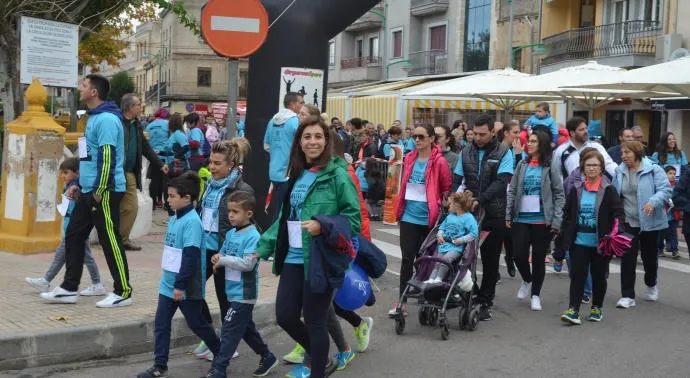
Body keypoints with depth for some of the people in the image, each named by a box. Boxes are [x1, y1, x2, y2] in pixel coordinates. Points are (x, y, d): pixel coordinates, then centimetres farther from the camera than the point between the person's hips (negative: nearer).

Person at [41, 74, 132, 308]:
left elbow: (108, 158, -22)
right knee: (73, 236, 11)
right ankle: (69, 289, 18)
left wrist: (99, 191, -21)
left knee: (110, 241, -3)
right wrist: (80, 185, 20)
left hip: (105, 192, -10)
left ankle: (123, 292, 6)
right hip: (89, 191, 10)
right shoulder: (93, 118, 17)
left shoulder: (107, 119, -16)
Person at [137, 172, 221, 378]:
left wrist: (181, 285, -23)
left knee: (197, 324, 8)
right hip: (168, 284, 8)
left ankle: (222, 355, 27)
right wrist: (171, 282, 18)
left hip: (186, 287, -8)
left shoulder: (192, 222, -19)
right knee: (161, 324, 5)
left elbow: (191, 256, -23)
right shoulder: (173, 219, 8)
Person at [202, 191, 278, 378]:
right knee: (246, 329, 19)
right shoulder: (230, 233, 7)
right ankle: (267, 358, 35)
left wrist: (223, 259, -19)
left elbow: (248, 264, -24)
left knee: (229, 331, -6)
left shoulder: (253, 236, -17)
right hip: (233, 291, 9)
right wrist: (217, 260, -8)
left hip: (244, 293, -9)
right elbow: (223, 254, 15)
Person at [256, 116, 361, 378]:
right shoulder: (296, 174, 11)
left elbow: (354, 218, -11)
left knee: (315, 322, 2)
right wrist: (262, 248, 12)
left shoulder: (337, 174, -9)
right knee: (285, 317, 9)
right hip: (293, 258, 7)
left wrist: (322, 226, -25)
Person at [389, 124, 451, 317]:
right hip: (408, 216, 4)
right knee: (407, 258, 3)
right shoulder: (409, 158, 6)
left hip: (428, 218, -4)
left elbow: (447, 189, -3)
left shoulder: (439, 162, -9)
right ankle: (402, 301, 5)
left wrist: (441, 210, -5)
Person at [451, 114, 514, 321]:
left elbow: (501, 182, -15)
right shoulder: (466, 151, 6)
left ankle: (486, 302, 13)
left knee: (490, 261, 4)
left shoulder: (503, 152, -5)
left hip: (493, 214, -3)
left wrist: (480, 199, -26)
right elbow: (456, 178, 7)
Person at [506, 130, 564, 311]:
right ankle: (527, 281, 30)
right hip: (521, 219, 3)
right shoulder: (522, 165, 7)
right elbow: (512, 191, 9)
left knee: (538, 259, 5)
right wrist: (508, 215, 3)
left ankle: (535, 295, 20)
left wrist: (556, 221, -9)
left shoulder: (550, 167, -3)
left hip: (542, 221, -3)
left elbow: (559, 195, -3)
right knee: (519, 256, -1)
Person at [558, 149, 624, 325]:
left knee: (599, 276, 11)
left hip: (600, 243, -1)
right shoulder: (576, 189, 5)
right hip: (579, 242, 2)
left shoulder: (608, 190, -4)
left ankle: (596, 308, 27)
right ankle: (573, 310, -5)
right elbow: (567, 213, 9)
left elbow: (619, 214, -8)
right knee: (577, 274, -4)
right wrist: (564, 236, 4)